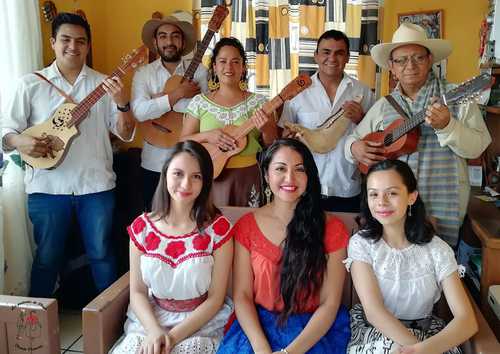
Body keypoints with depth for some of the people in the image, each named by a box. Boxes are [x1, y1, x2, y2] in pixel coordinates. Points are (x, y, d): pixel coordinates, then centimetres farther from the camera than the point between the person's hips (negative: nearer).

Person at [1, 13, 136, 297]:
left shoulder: (105, 84, 5)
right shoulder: (31, 84, 4)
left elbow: (126, 134, 2)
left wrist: (123, 103, -16)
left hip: (96, 185, 0)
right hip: (47, 186, 0)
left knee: (102, 254, 9)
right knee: (48, 257, 10)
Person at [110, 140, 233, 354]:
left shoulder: (217, 228, -9)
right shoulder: (142, 228, -2)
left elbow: (215, 298, -8)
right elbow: (137, 292, 1)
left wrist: (174, 336, -15)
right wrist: (154, 330, -15)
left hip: (202, 324, -2)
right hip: (151, 320, 2)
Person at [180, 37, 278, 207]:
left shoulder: (258, 102, 1)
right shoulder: (199, 102, 3)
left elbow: (273, 146, 2)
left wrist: (266, 129, -18)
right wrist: (206, 136, -15)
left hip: (248, 179, 0)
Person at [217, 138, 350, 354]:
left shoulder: (332, 229, -3)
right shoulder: (246, 226, 1)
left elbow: (330, 303, -6)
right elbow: (242, 296, -2)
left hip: (315, 329, -1)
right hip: (258, 324, 1)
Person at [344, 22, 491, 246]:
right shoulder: (382, 106, 8)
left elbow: (477, 147, -7)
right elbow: (354, 138, 14)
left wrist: (447, 126, -23)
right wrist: (354, 148, -7)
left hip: (442, 207, -2)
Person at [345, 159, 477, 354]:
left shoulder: (438, 250, -7)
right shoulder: (361, 244, -8)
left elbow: (467, 320, -15)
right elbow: (374, 312, -17)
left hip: (426, 332, 1)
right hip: (374, 332, -1)